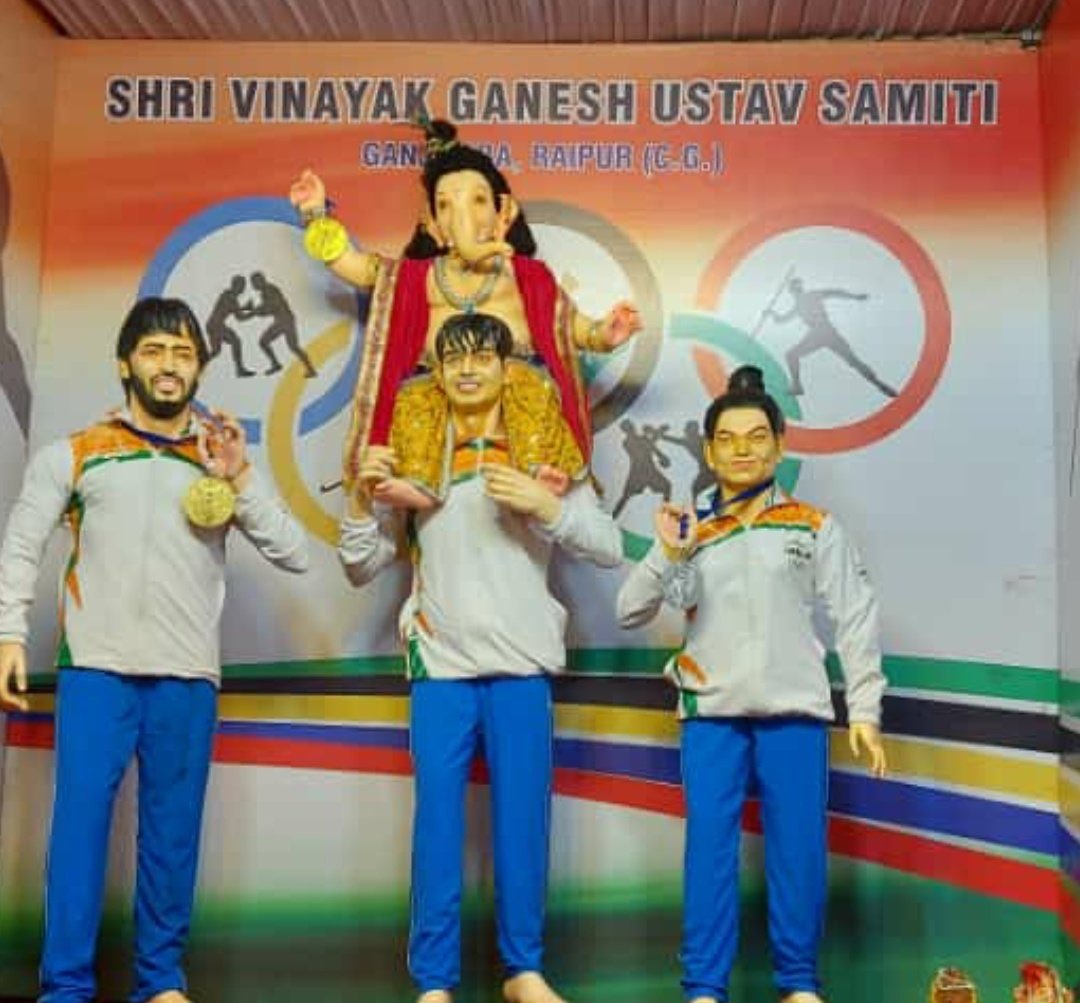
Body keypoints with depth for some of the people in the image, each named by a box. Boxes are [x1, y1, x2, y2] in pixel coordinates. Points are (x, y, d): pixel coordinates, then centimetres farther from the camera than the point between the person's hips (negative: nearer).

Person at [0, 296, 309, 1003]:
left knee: (174, 830, 4)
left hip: (188, 677, 2)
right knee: (79, 819, -6)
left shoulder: (223, 462, 12)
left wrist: (239, 480, -5)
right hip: (95, 668, -1)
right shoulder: (75, 454, 9)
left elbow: (297, 555, 5)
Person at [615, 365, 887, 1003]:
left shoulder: (815, 527, 5)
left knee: (798, 849, 1)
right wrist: (667, 555, -14)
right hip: (711, 714, 1)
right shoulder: (692, 534, 9)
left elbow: (857, 619, 4)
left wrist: (865, 708, -2)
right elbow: (631, 614, 2)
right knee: (710, 849, -2)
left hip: (795, 711, -1)